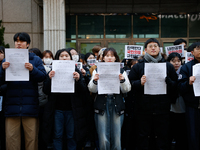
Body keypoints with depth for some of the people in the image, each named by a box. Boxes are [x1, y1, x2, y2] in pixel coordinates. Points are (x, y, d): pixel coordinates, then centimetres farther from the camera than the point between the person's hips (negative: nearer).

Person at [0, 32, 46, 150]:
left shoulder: (36, 60, 8)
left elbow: (43, 76, -3)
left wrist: (32, 70, -21)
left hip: (30, 105, -1)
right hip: (12, 104, 1)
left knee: (31, 137, 4)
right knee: (11, 137, 3)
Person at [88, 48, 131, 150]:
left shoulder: (121, 72, 9)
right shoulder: (97, 71, 8)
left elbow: (126, 90, 3)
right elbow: (92, 90, 3)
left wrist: (122, 80, -15)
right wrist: (94, 80, -16)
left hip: (117, 107, 1)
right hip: (101, 106, -1)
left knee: (116, 138, 3)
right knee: (103, 139, -3)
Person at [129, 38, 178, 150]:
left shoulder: (168, 66, 11)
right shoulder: (138, 66, 8)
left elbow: (176, 85, 8)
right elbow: (130, 84, 3)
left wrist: (167, 81, -12)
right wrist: (140, 83, -16)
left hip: (162, 108, 1)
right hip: (143, 108, -1)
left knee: (162, 137, 8)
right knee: (143, 137, 5)